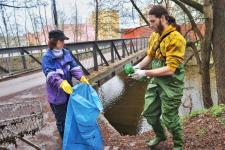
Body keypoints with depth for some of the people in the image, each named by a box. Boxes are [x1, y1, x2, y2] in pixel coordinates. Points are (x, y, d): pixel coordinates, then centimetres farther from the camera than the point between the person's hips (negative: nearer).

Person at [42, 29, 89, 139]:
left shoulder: (66, 53, 1)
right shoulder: (47, 57, -17)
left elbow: (74, 67, -6)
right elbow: (50, 74, -30)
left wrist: (81, 77, -23)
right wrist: (62, 83, -46)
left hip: (69, 91, 6)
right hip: (57, 94, -6)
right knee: (61, 119, 12)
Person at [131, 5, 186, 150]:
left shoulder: (176, 39, -20)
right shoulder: (154, 36, 3)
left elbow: (170, 69, -25)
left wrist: (145, 73, -25)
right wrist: (138, 66, -6)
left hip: (170, 84, -7)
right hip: (155, 81, 7)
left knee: (170, 118, 9)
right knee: (149, 113, 17)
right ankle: (160, 135, 46)